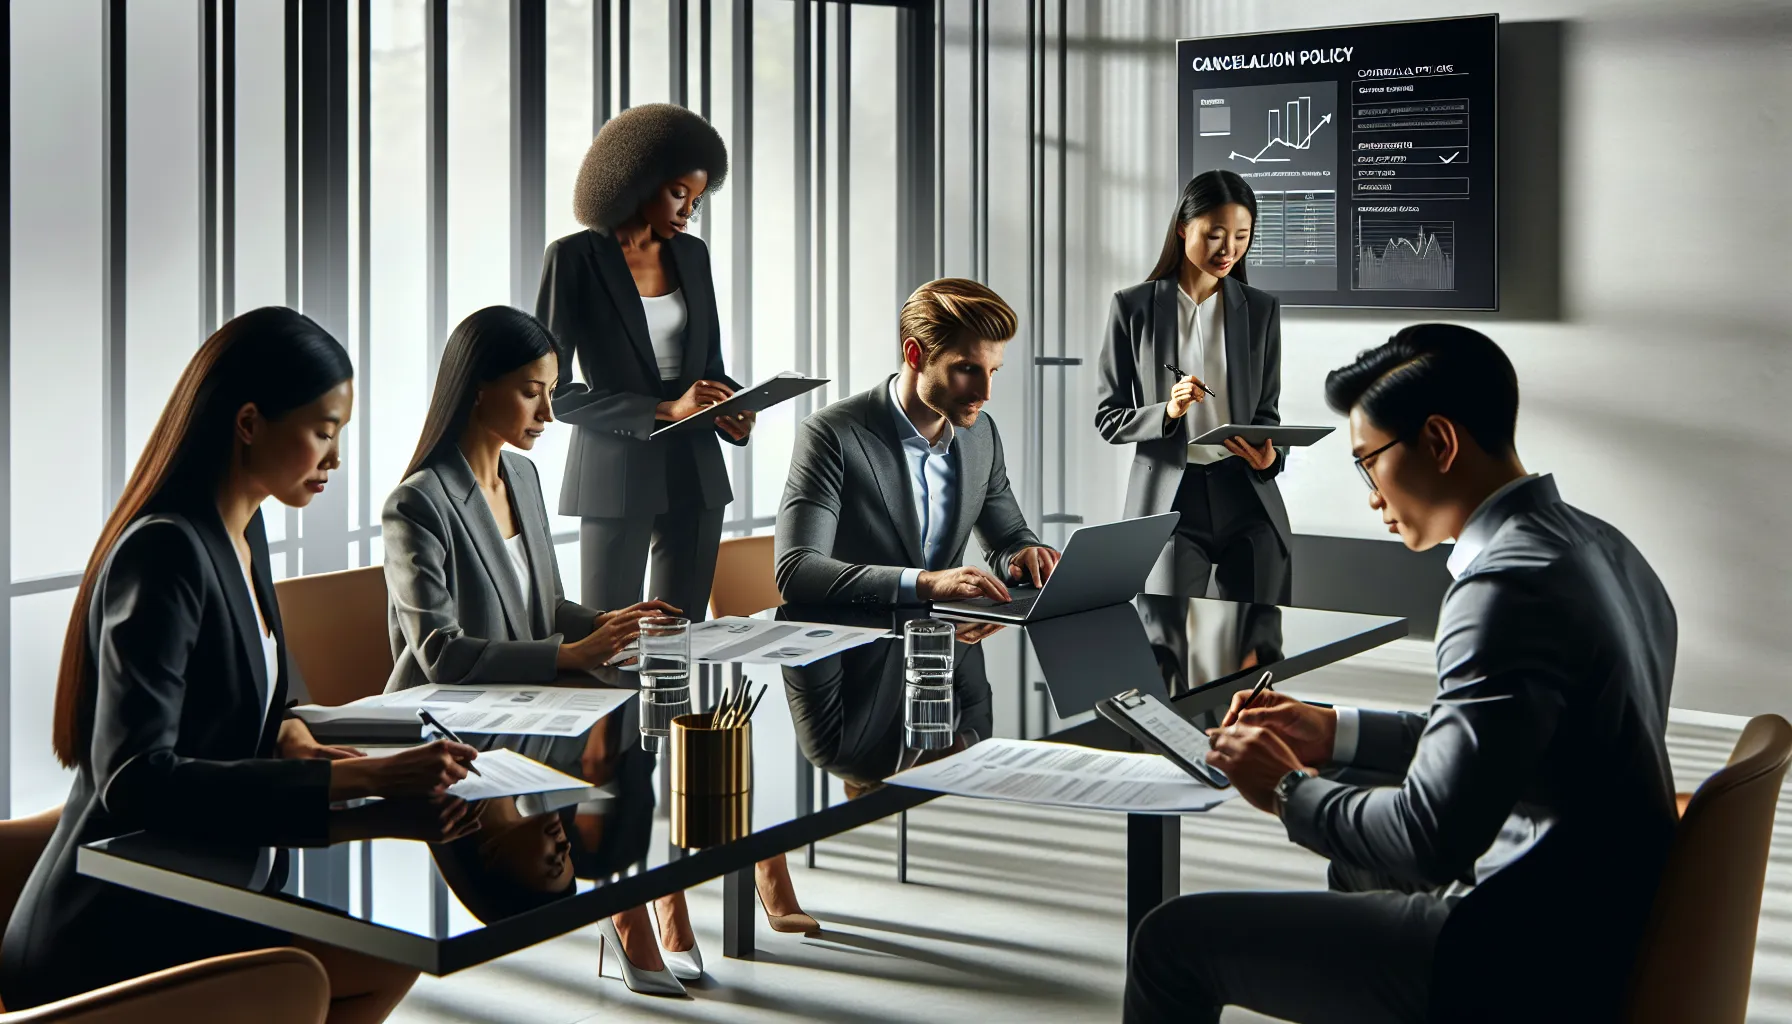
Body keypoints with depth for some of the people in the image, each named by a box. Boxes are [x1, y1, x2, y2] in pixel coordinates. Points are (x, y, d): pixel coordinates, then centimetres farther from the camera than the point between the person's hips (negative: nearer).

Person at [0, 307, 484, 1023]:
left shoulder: (242, 530, 9)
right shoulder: (164, 552, -20)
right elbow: (134, 781, -29)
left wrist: (289, 736, -5)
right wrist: (359, 780, -32)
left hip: (187, 899, 9)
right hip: (112, 940, -9)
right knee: (386, 964, -18)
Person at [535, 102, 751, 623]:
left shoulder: (691, 254, 9)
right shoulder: (574, 258, -6)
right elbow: (554, 392, -10)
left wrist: (729, 409, -5)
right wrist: (664, 410, -17)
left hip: (695, 471, 5)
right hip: (616, 476, -5)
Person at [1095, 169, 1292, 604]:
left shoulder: (1261, 309, 8)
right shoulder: (1134, 307, 0)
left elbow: (1266, 410, 13)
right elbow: (1108, 418, 1)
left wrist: (1269, 454, -9)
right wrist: (1167, 413, -17)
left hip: (1247, 496, 2)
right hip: (1169, 500, -2)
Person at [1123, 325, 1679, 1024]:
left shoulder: (1509, 586, -24)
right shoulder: (1595, 547, 7)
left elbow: (1430, 839, -28)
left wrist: (1288, 791, -10)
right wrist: (1336, 733, 15)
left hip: (1534, 967, -10)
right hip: (1607, 918, 10)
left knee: (1174, 940, -6)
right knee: (1361, 861, 36)